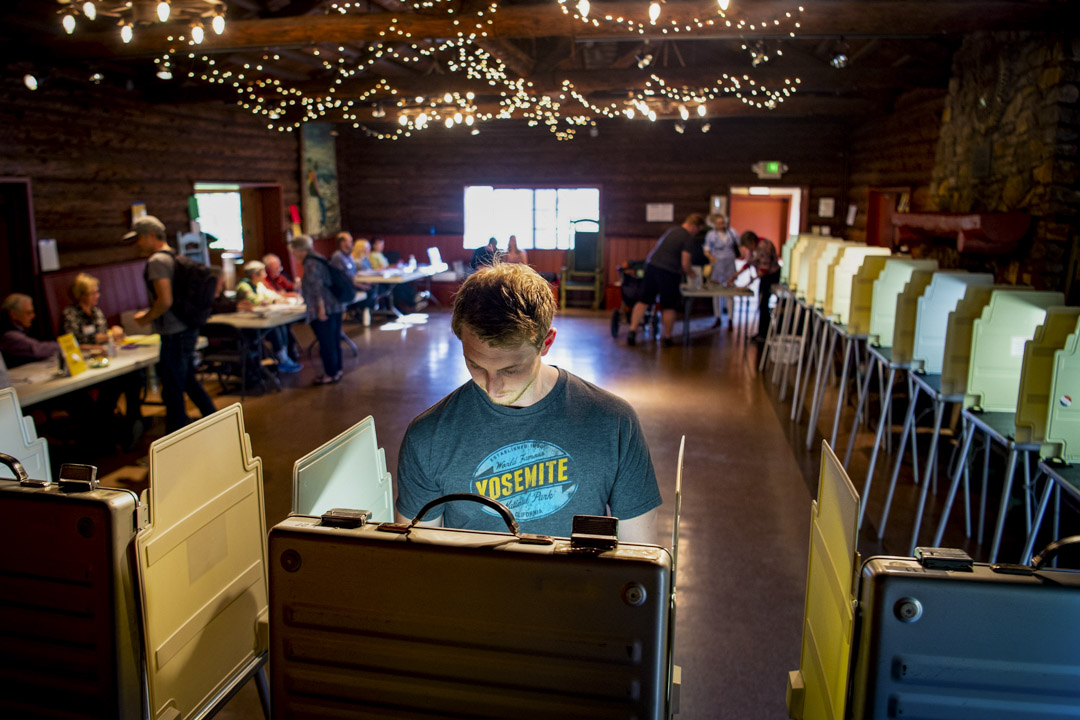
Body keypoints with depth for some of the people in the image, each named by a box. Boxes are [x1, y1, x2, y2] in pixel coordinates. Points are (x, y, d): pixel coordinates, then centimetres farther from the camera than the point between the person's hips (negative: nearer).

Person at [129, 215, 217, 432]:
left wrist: (146, 318, -9)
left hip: (174, 334, -10)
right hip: (187, 330, 10)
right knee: (188, 381, 22)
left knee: (173, 390, -1)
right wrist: (150, 313, 18)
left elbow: (165, 301, -24)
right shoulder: (173, 256, 14)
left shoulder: (157, 261, -15)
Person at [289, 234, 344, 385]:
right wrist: (301, 287, 41)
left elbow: (317, 287, -23)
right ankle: (337, 369, 25)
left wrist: (321, 308, -24)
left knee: (326, 342, -1)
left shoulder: (310, 264, -15)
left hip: (324, 309, -10)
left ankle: (331, 374, 6)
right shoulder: (318, 259, 16)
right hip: (334, 307, 10)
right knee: (334, 340, 16)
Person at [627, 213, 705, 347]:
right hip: (668, 271, -6)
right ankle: (666, 338, 16)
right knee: (668, 307, 7)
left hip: (651, 265, 6)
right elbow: (685, 264, -11)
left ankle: (632, 331, 1)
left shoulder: (671, 229, 14)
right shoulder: (688, 238, -8)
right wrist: (691, 273, 11)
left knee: (644, 301, 8)